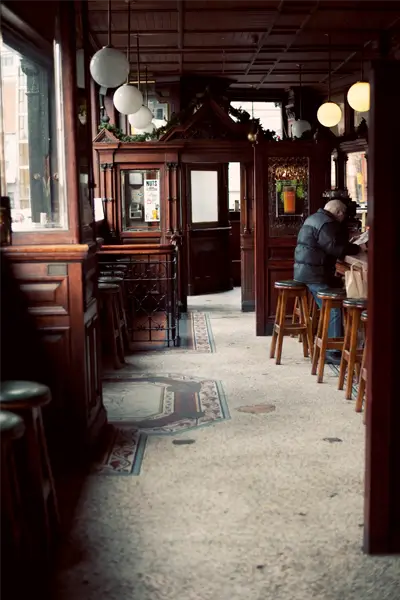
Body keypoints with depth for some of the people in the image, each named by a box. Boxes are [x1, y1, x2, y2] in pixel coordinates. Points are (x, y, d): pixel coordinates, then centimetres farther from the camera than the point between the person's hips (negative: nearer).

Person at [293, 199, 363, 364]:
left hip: (305, 270, 11)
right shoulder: (326, 223, -15)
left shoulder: (315, 218, 19)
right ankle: (332, 352, -9)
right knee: (334, 310, -9)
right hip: (313, 274, -11)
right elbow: (336, 248, -24)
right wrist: (358, 248, -13)